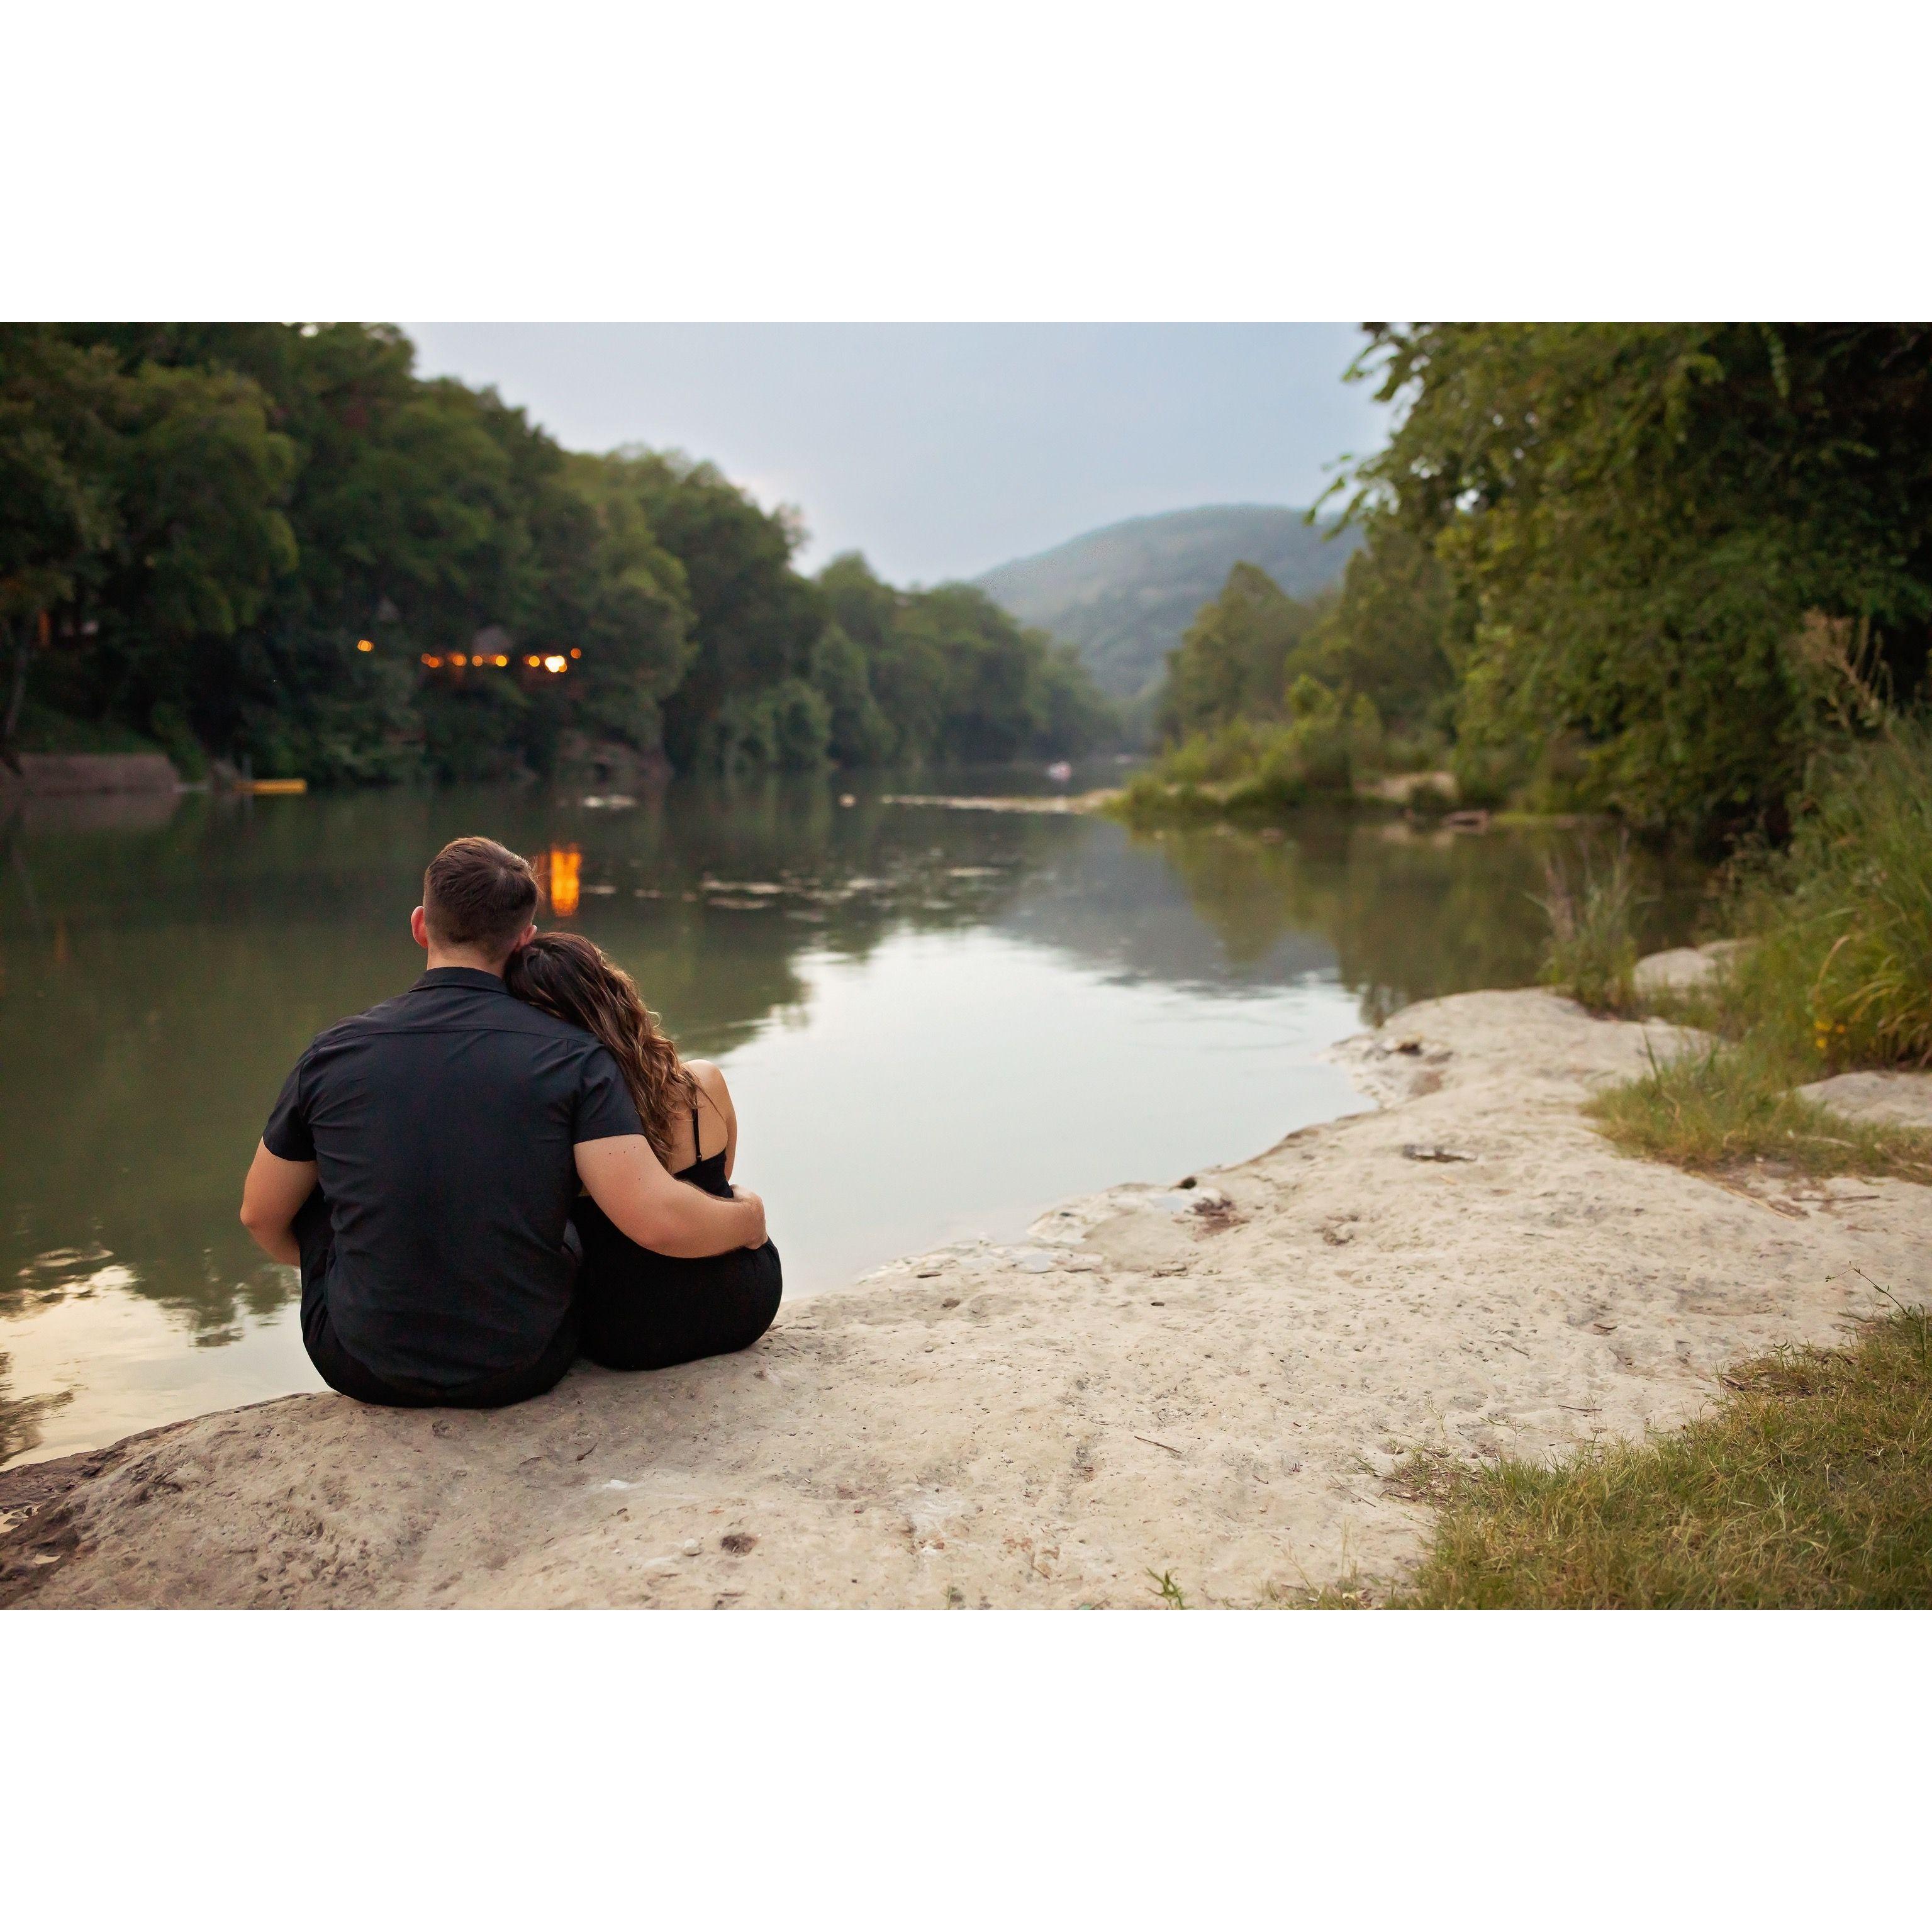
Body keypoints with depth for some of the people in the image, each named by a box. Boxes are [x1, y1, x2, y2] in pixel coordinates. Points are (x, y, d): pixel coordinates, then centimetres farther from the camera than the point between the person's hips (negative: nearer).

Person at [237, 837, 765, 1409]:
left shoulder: (332, 1055, -7)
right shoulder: (573, 1058, -13)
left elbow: (262, 1217, 6)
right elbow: (657, 1220, -23)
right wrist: (746, 1218, -1)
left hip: (364, 1370, 1)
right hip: (522, 1372, 0)